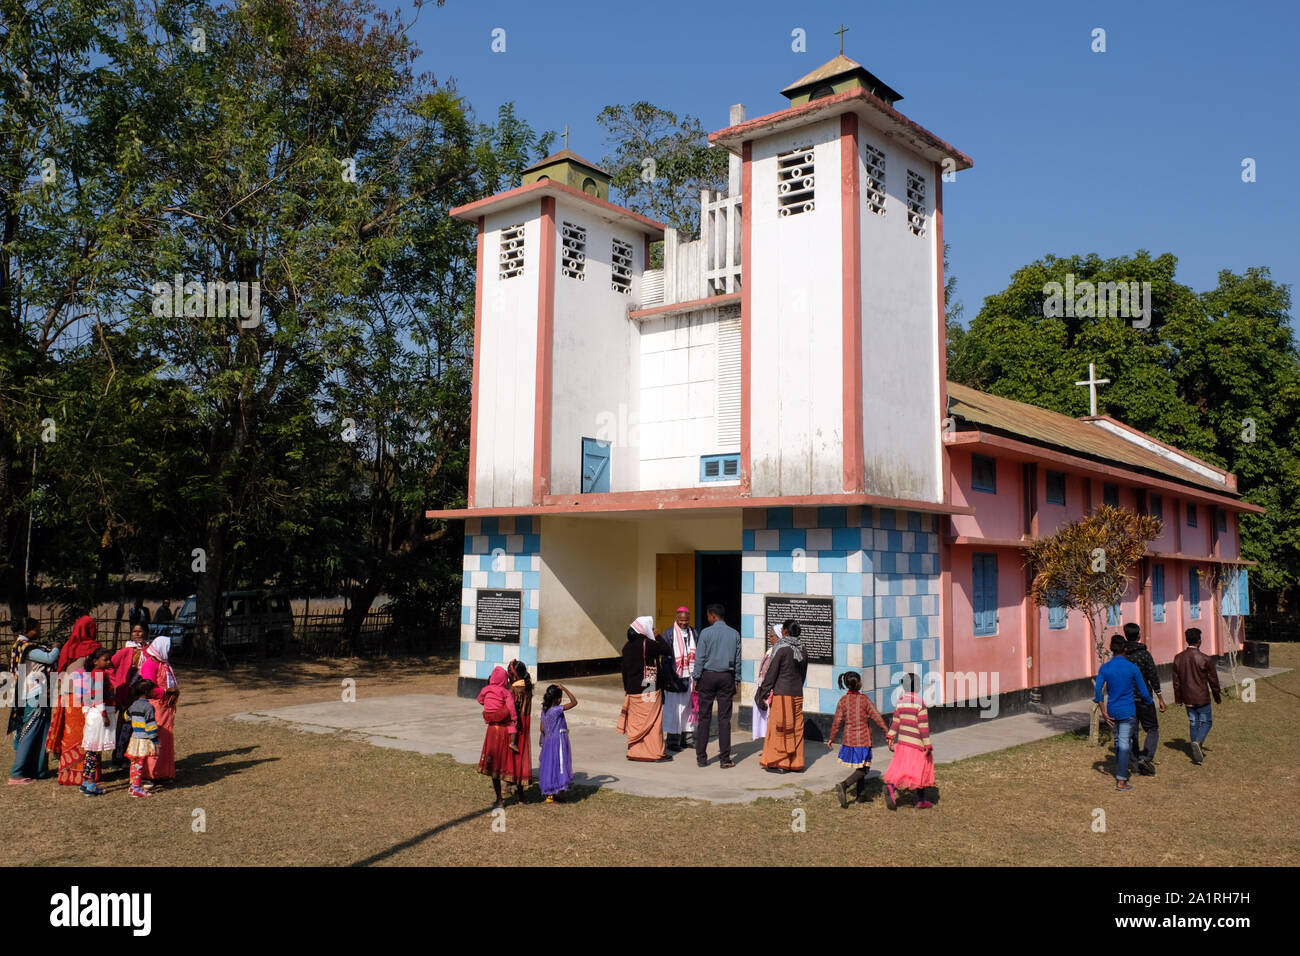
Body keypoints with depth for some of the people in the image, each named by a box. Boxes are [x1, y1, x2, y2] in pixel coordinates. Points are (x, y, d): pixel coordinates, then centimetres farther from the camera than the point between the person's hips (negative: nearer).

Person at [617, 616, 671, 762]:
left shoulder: (627, 646, 5)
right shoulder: (647, 644, -17)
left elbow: (625, 669, 9)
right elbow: (665, 649, -9)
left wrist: (627, 688, 17)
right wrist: (657, 636, 3)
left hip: (632, 689, 6)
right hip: (649, 689, -6)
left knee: (635, 721, 13)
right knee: (651, 721, 3)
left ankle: (634, 752, 18)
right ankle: (653, 752, 7)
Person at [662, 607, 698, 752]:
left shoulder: (694, 633, 9)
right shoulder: (669, 634, -5)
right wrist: (668, 678, -12)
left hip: (690, 677, 5)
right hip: (676, 678, -5)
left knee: (690, 707, 10)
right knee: (675, 708, -4)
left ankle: (687, 737, 22)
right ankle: (673, 741, 4)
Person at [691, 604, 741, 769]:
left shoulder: (706, 633, -6)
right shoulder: (734, 634, 4)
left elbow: (700, 658, -6)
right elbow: (738, 659, 8)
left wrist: (696, 678, 1)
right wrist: (736, 680, 14)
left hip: (708, 676, -2)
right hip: (727, 677, 2)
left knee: (704, 717, 3)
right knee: (724, 718, 3)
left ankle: (701, 757, 7)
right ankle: (725, 759, 3)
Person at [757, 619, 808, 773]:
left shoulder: (782, 649, -12)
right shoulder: (802, 652, 6)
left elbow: (772, 673, -10)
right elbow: (803, 675, 14)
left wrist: (763, 693, -2)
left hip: (782, 693, -6)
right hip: (797, 694, 6)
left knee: (779, 729, 1)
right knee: (796, 728, 11)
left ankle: (780, 763, 4)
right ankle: (796, 763, 16)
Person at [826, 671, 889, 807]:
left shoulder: (843, 700, -3)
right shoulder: (864, 699, -10)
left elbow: (837, 721, -1)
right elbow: (876, 717, -8)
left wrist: (831, 738, 10)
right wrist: (887, 732, 2)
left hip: (849, 739, 4)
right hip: (863, 739, -4)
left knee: (860, 766, 20)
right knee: (862, 769, 3)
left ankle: (859, 794, 21)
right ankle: (844, 785, -19)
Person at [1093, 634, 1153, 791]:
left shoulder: (1104, 668, -3)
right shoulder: (1132, 668, -10)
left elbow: (1098, 692, -7)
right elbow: (1143, 692, -3)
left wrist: (1104, 713, 0)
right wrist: (1149, 703, 17)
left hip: (1112, 711, 3)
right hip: (1128, 711, -3)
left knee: (1118, 741, 21)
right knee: (1124, 743, 0)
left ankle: (1120, 773, 32)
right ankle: (1121, 781, 1)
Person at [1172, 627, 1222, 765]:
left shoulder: (1178, 658, 1)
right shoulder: (1205, 659, -13)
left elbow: (1176, 680, 7)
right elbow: (1213, 680, -4)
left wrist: (1178, 698, 16)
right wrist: (1217, 697, 9)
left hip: (1187, 698, 4)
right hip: (1202, 697, -4)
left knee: (1193, 722, 13)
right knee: (1206, 721, 7)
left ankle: (1197, 753, 16)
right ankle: (1198, 742, -17)